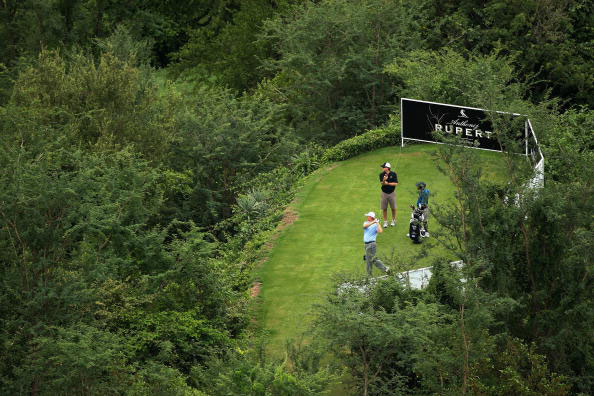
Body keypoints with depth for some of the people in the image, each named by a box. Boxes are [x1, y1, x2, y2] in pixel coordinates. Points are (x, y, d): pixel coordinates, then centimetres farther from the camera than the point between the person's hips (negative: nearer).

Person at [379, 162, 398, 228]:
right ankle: (385, 221, 17)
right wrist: (384, 180, -37)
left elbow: (395, 183, -12)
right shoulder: (382, 174, -5)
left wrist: (387, 183, -19)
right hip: (384, 193, 1)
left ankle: (393, 220, 26)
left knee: (393, 208, 9)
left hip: (392, 193, -1)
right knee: (384, 208, 5)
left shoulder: (393, 174, -9)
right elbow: (382, 183, -15)